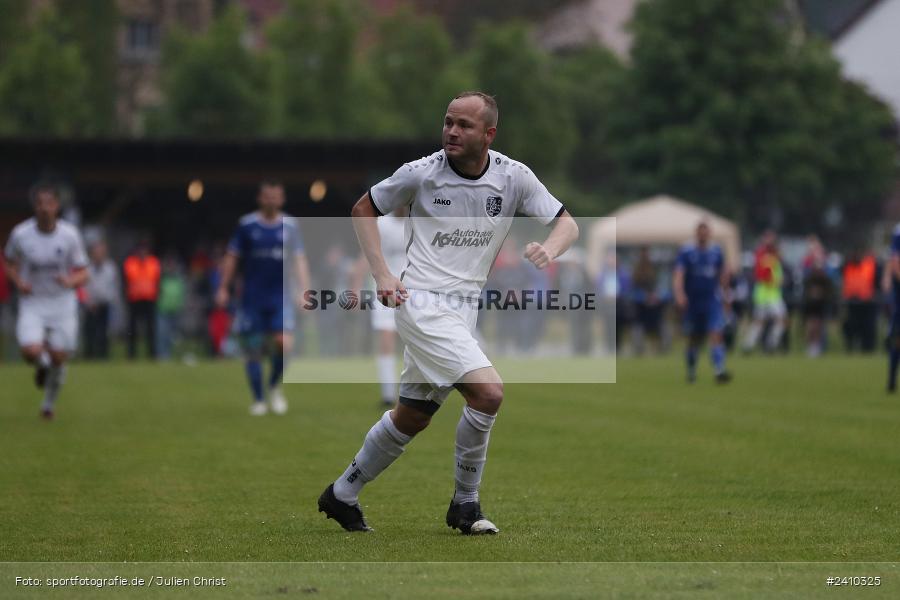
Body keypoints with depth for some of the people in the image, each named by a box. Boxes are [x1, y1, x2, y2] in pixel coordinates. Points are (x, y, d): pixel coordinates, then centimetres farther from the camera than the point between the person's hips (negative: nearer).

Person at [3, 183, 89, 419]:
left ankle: (49, 403, 27)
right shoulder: (21, 234, -8)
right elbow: (10, 264, 10)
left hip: (62, 304, 0)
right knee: (30, 351, -21)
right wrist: (18, 282, -11)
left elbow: (83, 274, -4)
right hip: (32, 304, 0)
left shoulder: (69, 235, -9)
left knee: (58, 358, 0)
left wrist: (70, 281, -26)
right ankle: (41, 364, 19)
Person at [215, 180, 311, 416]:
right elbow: (232, 257, 6)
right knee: (253, 349, -1)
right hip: (252, 297, 0)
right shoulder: (247, 225, 1)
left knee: (284, 343, -16)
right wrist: (223, 288, 3)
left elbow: (299, 260, 4)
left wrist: (305, 290, -6)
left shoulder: (290, 226, 5)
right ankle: (258, 399, 13)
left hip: (280, 297, 0)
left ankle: (275, 387, 10)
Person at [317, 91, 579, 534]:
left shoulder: (513, 177, -1)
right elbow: (363, 209, 7)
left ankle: (342, 496, 31)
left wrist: (549, 249, -22)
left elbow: (567, 224, 2)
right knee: (488, 392, -21)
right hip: (422, 302, -5)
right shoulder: (421, 173, -8)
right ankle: (465, 504, -6)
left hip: (463, 310, 5)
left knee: (412, 417, 14)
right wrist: (382, 274, -4)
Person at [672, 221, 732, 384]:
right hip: (693, 302, -1)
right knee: (694, 339, 11)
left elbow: (722, 276, 19)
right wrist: (679, 295, -30)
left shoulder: (716, 252, 6)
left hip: (712, 301, 1)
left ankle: (720, 371, -24)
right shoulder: (686, 253, -4)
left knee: (716, 334, -16)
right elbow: (678, 275, -15)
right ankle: (691, 370, 33)